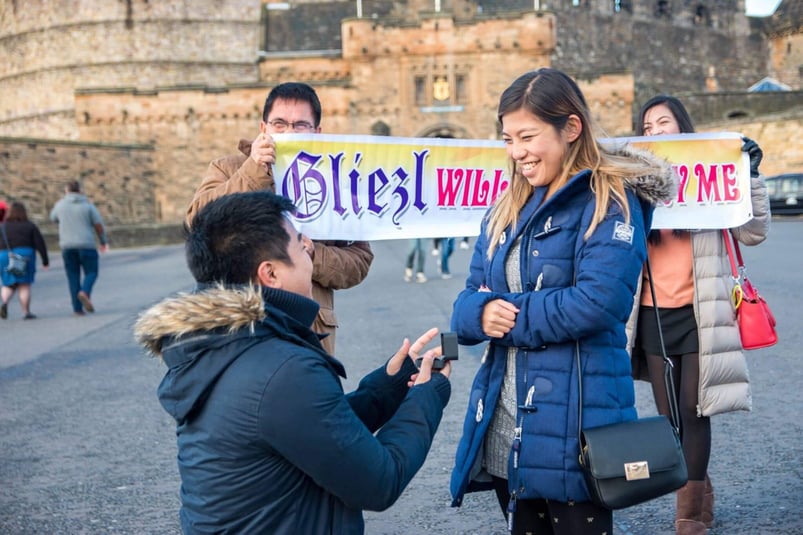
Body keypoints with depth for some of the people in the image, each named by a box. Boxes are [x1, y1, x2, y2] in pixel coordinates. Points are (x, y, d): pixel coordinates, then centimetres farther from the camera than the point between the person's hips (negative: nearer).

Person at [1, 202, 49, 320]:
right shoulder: (30, 226, 3)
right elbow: (40, 243, 0)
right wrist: (45, 260, 4)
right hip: (25, 256, -2)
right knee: (24, 286, 2)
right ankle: (26, 312, -1)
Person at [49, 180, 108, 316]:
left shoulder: (61, 204, 4)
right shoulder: (88, 205, -2)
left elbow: (53, 218, 26)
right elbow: (99, 225, -4)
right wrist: (104, 242, 11)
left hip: (67, 246, 2)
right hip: (86, 245, -2)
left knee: (73, 277, 9)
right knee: (91, 273, 9)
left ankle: (77, 308, 2)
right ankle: (85, 293, -21)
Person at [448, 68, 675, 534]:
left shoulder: (609, 202, -8)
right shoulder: (507, 210, 13)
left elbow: (597, 302, -21)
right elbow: (469, 301, 10)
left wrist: (506, 315, -12)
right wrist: (481, 314, -14)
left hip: (574, 427, -7)